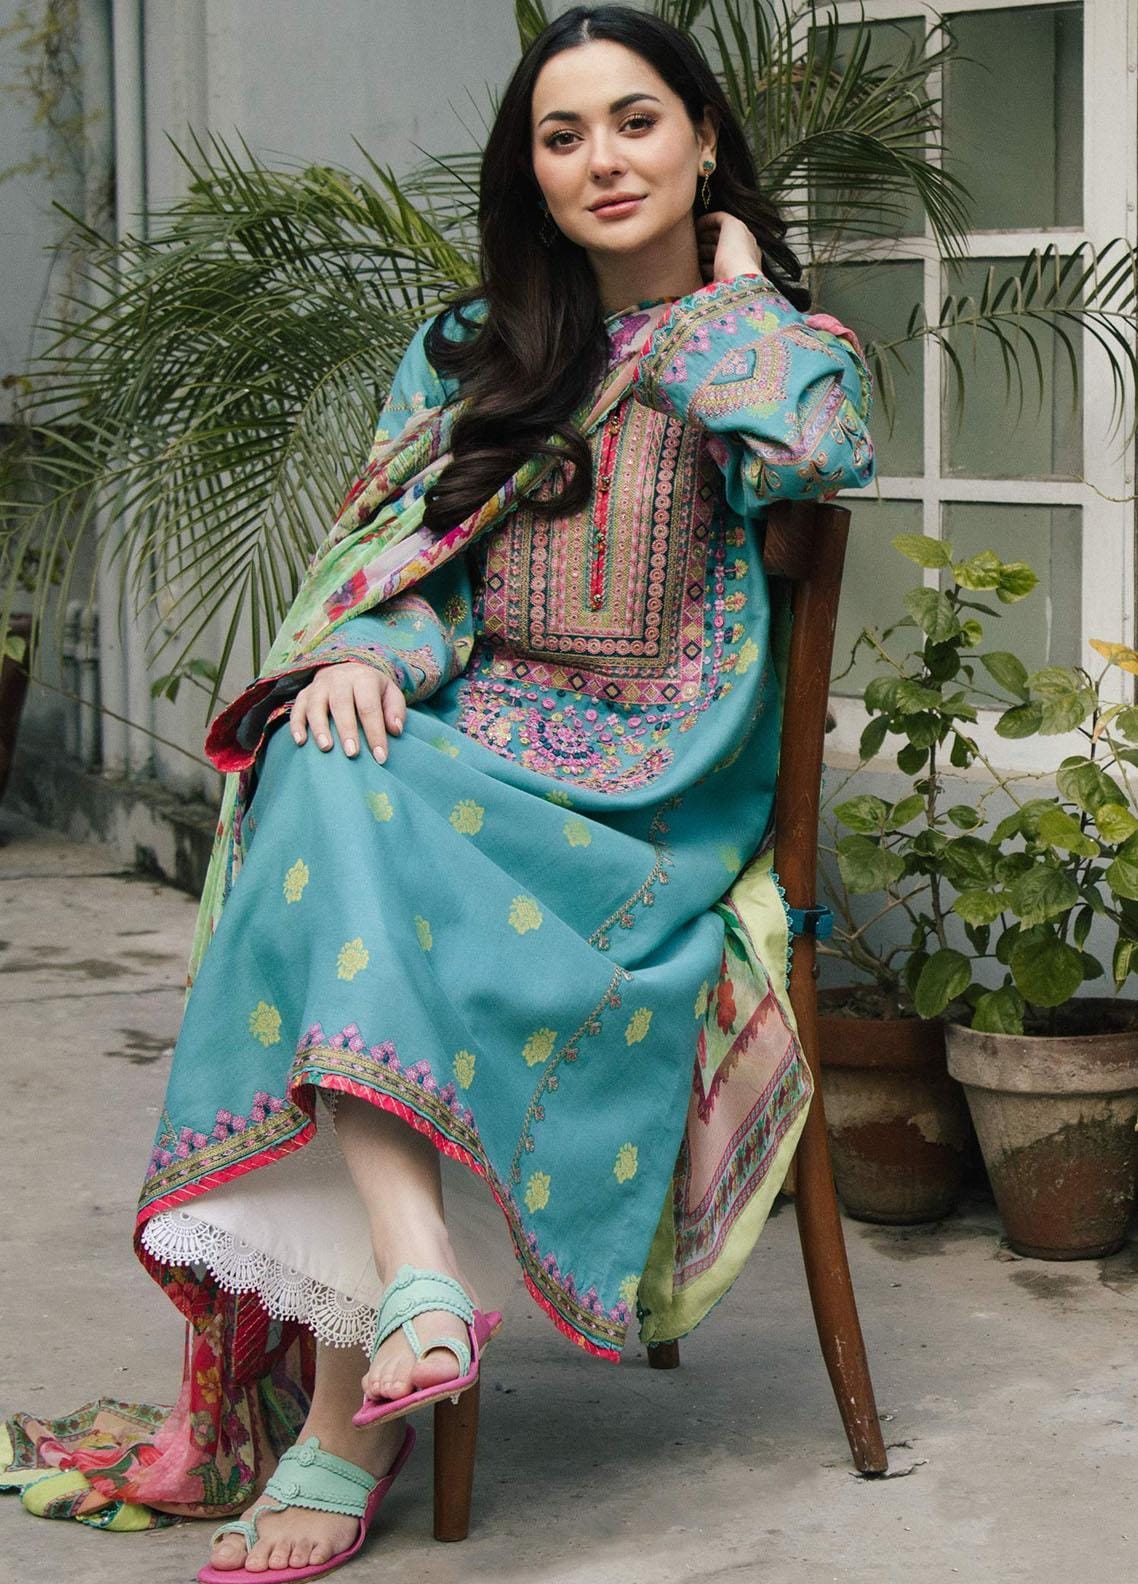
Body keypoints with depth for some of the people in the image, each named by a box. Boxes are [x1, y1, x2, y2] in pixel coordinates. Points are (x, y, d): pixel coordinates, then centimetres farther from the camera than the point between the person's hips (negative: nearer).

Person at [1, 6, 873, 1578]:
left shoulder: (783, 344, 9)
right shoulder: (471, 350, 19)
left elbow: (810, 459, -15)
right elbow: (397, 552, 11)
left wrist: (735, 289, 2)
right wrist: (359, 655, -12)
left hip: (658, 797, -3)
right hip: (470, 746, 3)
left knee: (380, 926, -33)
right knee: (329, 776, -34)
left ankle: (339, 1405, -31)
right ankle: (414, 1283, -44)